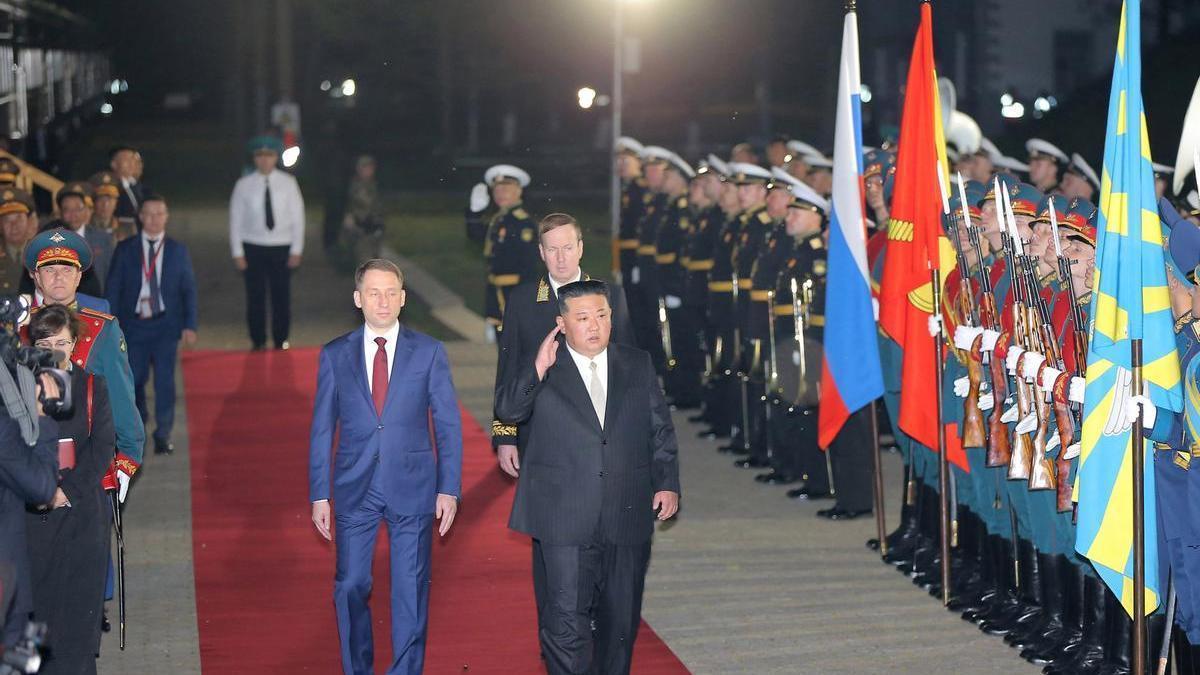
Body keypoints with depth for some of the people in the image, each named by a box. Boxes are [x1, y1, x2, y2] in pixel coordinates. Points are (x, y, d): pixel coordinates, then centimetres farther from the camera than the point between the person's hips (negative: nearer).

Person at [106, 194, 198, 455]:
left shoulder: (178, 250, 5)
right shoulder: (125, 249, 3)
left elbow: (189, 289, 5)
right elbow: (113, 288, 3)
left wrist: (189, 325, -3)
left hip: (166, 325, 0)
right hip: (134, 323, 0)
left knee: (165, 380, -5)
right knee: (134, 379, 3)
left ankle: (163, 435, 5)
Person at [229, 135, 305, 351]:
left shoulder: (288, 183, 1)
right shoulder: (244, 185, 0)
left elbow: (298, 217, 3)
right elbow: (235, 219, 2)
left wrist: (297, 250, -1)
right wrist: (237, 253, -2)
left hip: (282, 247, 0)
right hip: (252, 247, 0)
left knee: (282, 296, 1)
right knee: (255, 297, 1)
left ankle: (281, 342, 12)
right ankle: (258, 343, 12)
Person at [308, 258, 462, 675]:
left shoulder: (429, 352, 0)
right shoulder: (335, 355, 2)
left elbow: (448, 425, 1)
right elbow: (322, 429, 5)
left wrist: (449, 488, -4)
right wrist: (319, 495, 2)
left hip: (412, 488, -1)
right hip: (355, 489, 1)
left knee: (411, 589, 3)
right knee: (351, 587, 5)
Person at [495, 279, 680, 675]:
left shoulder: (638, 365, 11)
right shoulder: (542, 370, 3)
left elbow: (661, 430, 14)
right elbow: (507, 409, -11)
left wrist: (667, 484, 5)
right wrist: (538, 369, -24)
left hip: (627, 518, 3)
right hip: (566, 520, -3)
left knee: (621, 619, 12)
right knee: (567, 620, -9)